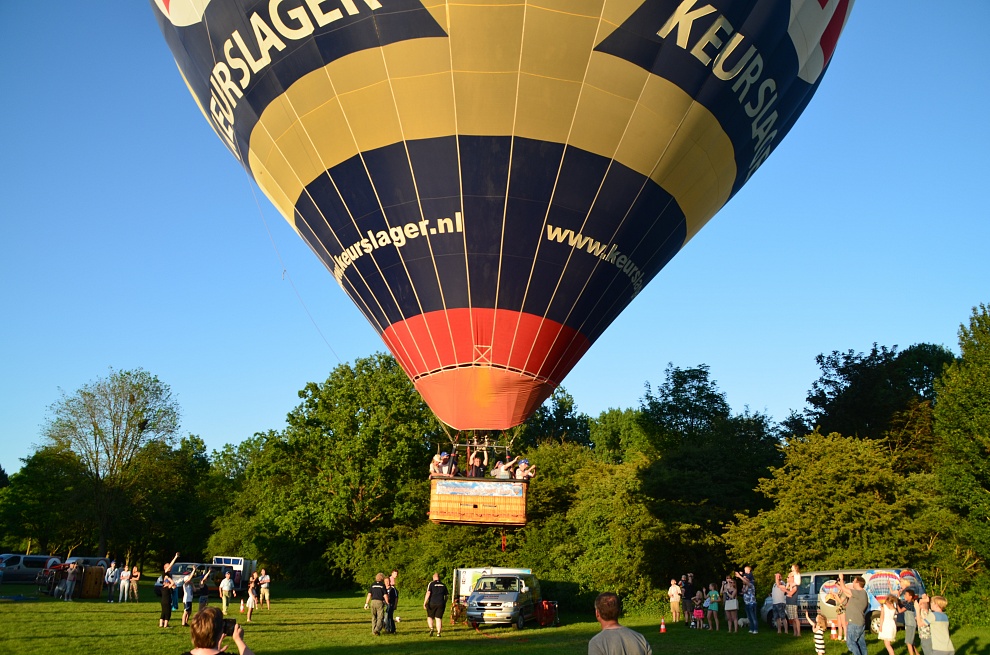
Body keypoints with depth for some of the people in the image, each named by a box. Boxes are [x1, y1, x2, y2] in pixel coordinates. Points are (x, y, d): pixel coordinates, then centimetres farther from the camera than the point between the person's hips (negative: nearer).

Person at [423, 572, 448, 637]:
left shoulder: (431, 583, -1)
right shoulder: (443, 585, 12)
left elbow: (428, 593, -12)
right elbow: (446, 595, 15)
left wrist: (424, 603, -14)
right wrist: (445, 603, 29)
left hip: (432, 604, -3)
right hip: (441, 604, 3)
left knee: (430, 617, 12)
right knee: (438, 618, 7)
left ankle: (431, 628, -11)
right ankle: (438, 633, 0)